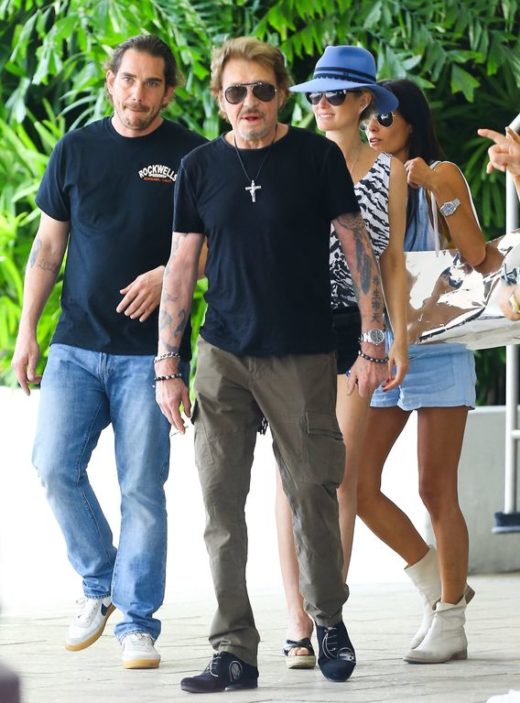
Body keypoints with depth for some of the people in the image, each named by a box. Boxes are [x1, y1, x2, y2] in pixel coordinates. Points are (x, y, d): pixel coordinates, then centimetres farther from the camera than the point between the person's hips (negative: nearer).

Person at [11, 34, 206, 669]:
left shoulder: (189, 157, 1)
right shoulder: (75, 150, 10)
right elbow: (48, 249, 14)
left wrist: (169, 275, -15)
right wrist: (26, 330, 7)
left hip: (150, 351, -3)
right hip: (76, 346, 3)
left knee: (142, 488, -3)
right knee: (55, 466, -8)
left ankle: (137, 621, 5)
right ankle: (99, 584, 13)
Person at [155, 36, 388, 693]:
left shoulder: (318, 157, -1)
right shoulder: (200, 168, 5)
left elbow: (357, 248, 2)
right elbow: (180, 267, 8)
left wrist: (374, 345, -4)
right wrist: (167, 367, 3)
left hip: (301, 358, -2)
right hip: (223, 355, 2)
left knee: (312, 495, 1)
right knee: (220, 499, -3)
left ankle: (329, 620, 25)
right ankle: (234, 651, 0)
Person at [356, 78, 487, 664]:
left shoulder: (441, 175, -1)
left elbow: (476, 256, -10)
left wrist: (439, 192, -18)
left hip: (437, 347, -5)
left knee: (436, 489, -3)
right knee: (358, 485, -3)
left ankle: (450, 621, 6)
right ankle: (437, 585, 16)